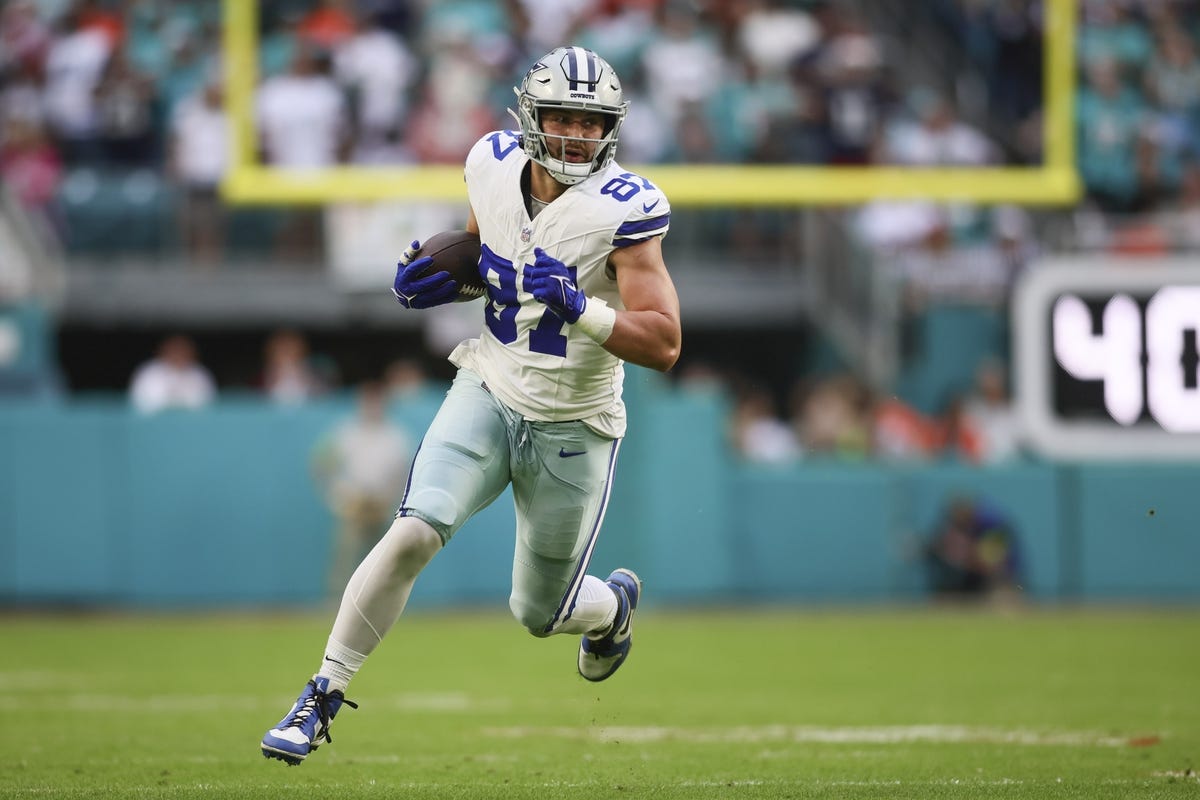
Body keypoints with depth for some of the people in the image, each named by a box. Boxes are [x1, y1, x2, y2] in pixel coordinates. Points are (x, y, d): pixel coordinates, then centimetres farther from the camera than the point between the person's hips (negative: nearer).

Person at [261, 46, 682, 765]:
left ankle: (614, 603, 46)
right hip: (489, 392, 2)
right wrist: (437, 281, -3)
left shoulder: (622, 209, -19)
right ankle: (323, 694, -12)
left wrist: (579, 308, -35)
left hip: (573, 428, -2)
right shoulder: (495, 166, -5)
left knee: (540, 613, 10)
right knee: (415, 533, -21)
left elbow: (664, 345, -21)